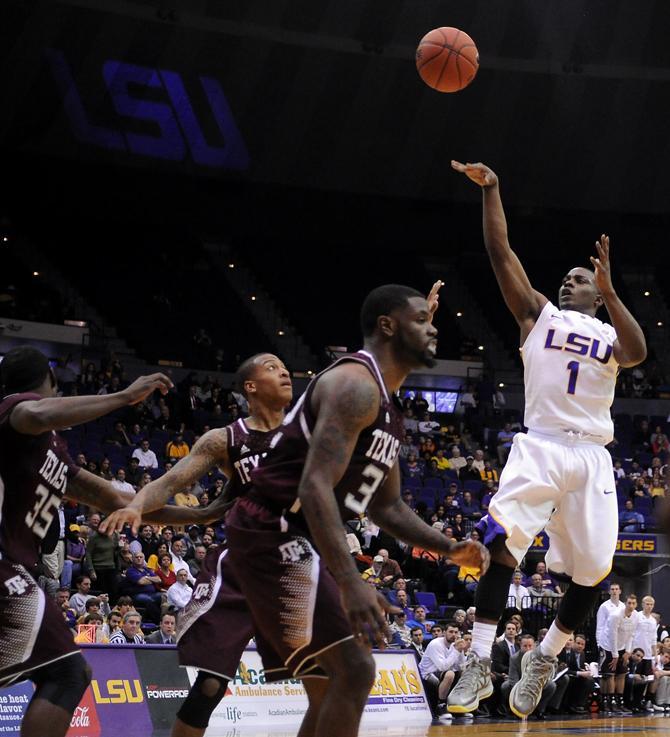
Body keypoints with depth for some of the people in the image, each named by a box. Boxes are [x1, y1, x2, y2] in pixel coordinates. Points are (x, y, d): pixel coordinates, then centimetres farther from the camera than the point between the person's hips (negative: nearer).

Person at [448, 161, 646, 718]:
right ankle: (481, 664, -20)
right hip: (540, 447, -2)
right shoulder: (538, 313, 16)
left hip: (591, 457, 2)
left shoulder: (610, 335, 17)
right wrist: (491, 190, -3)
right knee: (501, 542, -23)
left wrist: (610, 291, -17)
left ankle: (544, 660, 21)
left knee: (591, 574, -1)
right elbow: (501, 253, 5)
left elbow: (638, 352, -8)